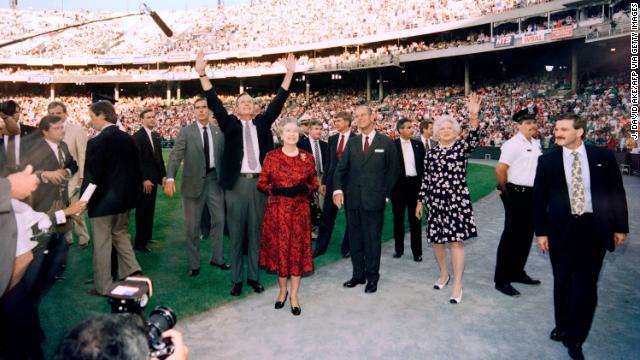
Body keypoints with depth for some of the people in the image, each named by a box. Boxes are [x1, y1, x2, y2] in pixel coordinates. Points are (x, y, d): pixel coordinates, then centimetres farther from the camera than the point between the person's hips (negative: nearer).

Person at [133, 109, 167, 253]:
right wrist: (144, 179, -19)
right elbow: (137, 160, -16)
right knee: (142, 211, -1)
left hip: (153, 178, 7)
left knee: (150, 209, 14)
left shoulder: (156, 136, 13)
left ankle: (147, 237, 25)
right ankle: (140, 242, 7)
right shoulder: (137, 136, -11)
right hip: (143, 180, -7)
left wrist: (163, 175, 7)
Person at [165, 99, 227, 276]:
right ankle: (194, 263, 20)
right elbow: (175, 155, -12)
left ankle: (216, 258, 27)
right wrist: (170, 177, -25)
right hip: (194, 180, -3)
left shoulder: (219, 132, 6)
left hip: (214, 179, 3)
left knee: (219, 219, 10)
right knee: (193, 224, 6)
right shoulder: (186, 132, -4)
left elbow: (223, 156, 5)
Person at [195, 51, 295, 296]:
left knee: (256, 233, 10)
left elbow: (277, 103, 7)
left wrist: (289, 73, 2)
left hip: (259, 183, 2)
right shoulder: (230, 124, 8)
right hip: (237, 183, -1)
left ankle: (254, 277, 21)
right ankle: (236, 280, 14)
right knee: (236, 234, 5)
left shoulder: (262, 122, 12)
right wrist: (202, 73, -10)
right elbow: (214, 103, -1)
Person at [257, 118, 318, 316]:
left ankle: (294, 295, 18)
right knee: (279, 248, 7)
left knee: (298, 249, 3)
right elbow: (261, 183, 1)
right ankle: (282, 290, 29)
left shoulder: (308, 157, 3)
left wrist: (303, 189, -12)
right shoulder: (271, 156, -1)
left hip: (299, 210, 1)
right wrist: (278, 190, -15)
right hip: (277, 210, 0)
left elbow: (314, 183, 9)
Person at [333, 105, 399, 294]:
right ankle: (358, 274, 24)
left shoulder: (387, 143, -1)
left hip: (374, 200, -4)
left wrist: (385, 195, -2)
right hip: (353, 199, 4)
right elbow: (341, 168, 3)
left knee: (372, 239, 5)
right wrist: (338, 189, -11)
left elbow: (392, 171, 1)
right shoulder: (352, 143, 9)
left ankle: (372, 277, 18)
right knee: (355, 238, 11)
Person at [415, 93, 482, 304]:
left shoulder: (462, 147, 0)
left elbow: (474, 139, -23)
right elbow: (426, 179, 10)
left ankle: (457, 286, 7)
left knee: (456, 242, -2)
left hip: (456, 201, -3)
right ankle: (444, 274, 34)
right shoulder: (431, 154, 8)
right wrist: (420, 201, 8)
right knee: (436, 241, 11)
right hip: (435, 201, 4)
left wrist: (473, 116, -38)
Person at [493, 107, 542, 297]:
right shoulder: (513, 144, -15)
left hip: (532, 195, 8)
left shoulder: (536, 144, 10)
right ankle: (501, 280, 6)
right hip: (516, 194, -8)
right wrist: (505, 190, -10)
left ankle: (517, 272, 30)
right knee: (511, 235, -3)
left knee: (526, 235, 15)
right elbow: (500, 169, -21)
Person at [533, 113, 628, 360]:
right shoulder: (547, 161, -1)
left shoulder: (603, 157, 0)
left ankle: (575, 338, 22)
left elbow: (617, 193, 4)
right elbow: (539, 198, 0)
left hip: (595, 228, 0)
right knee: (563, 282, 12)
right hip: (561, 229, 0)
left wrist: (620, 227, 3)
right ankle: (563, 327, 33)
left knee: (586, 285, 7)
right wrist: (541, 231, -2)